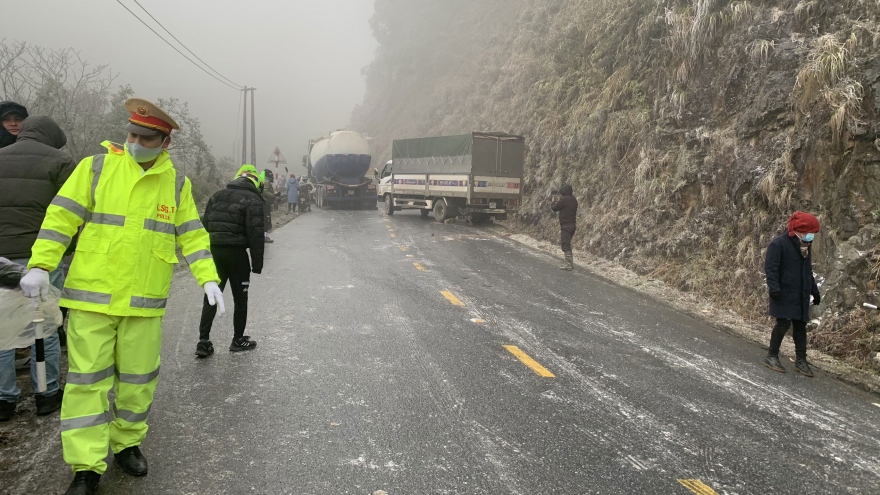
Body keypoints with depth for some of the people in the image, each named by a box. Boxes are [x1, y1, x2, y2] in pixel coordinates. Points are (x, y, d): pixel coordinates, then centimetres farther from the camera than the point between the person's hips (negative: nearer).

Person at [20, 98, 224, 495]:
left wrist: (208, 277, -4)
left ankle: (127, 443, 31)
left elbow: (191, 234, 6)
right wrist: (40, 265, -9)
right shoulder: (96, 167, -1)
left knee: (138, 377, 11)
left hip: (145, 300, 2)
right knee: (88, 378, 1)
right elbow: (62, 217, -2)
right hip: (92, 295, -2)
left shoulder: (176, 182, 5)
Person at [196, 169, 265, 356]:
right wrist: (257, 262, -10)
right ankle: (238, 340, 18)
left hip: (214, 251, 5)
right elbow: (256, 234, -13)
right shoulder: (253, 199, -7)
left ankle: (203, 341, 5)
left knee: (211, 297, 10)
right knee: (240, 299, 8)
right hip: (236, 253, -5)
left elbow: (205, 225, 13)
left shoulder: (217, 195, 12)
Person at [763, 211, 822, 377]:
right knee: (784, 323, -10)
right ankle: (771, 356, 3)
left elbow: (808, 271, 23)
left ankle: (800, 360, 16)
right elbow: (770, 267, -17)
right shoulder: (779, 244, -12)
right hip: (784, 293, -8)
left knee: (800, 325, 9)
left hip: (801, 294, 8)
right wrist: (774, 288, -25)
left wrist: (814, 290, 22)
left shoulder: (806, 246, 15)